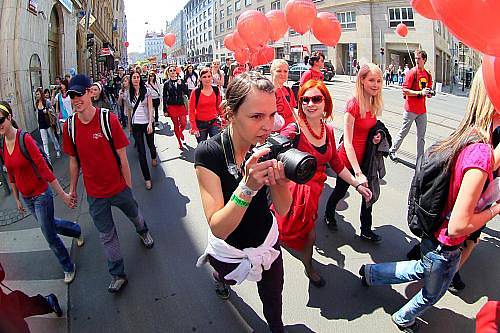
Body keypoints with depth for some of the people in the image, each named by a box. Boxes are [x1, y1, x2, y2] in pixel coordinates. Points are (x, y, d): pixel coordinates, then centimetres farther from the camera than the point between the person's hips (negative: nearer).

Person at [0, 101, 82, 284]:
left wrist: (62, 194, -21)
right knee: (50, 224, 25)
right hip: (26, 197, 7)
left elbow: (44, 168, -22)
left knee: (49, 235, 3)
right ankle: (77, 231, 54)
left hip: (41, 195, -7)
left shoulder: (25, 139, -21)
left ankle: (68, 267, 25)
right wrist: (17, 199, 17)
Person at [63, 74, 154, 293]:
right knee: (106, 236, 13)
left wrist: (128, 186, -8)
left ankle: (143, 232, 61)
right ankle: (118, 275, 31)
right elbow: (74, 161, 4)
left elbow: (122, 157, -13)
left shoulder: (109, 120, -19)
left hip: (118, 187, -2)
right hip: (95, 193, 2)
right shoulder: (70, 127, -9)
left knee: (134, 215, 26)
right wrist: (72, 188, 9)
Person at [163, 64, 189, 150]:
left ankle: (180, 132, 32)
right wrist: (165, 110, -1)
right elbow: (164, 98, 2)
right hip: (171, 107, -1)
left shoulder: (181, 81, 6)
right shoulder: (166, 84, 2)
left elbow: (186, 92, -3)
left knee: (183, 124, -5)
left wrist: (180, 84, -16)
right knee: (176, 125, 4)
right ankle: (180, 143, 16)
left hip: (181, 105, 1)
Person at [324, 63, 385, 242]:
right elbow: (348, 143, -28)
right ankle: (329, 215, 46)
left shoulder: (373, 103, -1)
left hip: (365, 157, 7)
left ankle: (366, 230, 32)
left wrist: (377, 134, -7)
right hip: (349, 159, -6)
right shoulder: (353, 105, -25)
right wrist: (358, 173, -34)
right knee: (340, 191, 16)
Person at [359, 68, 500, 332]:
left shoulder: (463, 137, -10)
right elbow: (458, 225, -32)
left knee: (421, 270, 37)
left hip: (433, 231, 6)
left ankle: (370, 272, 49)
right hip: (445, 250, -6)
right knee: (432, 293, 27)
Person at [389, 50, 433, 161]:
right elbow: (405, 91, -15)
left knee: (421, 136, 8)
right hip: (410, 109, -6)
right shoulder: (412, 73, -9)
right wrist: (420, 93, -23)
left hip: (422, 110, 6)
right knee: (403, 132, 5)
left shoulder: (428, 75, 9)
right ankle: (392, 151, 24)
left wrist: (429, 93, -1)